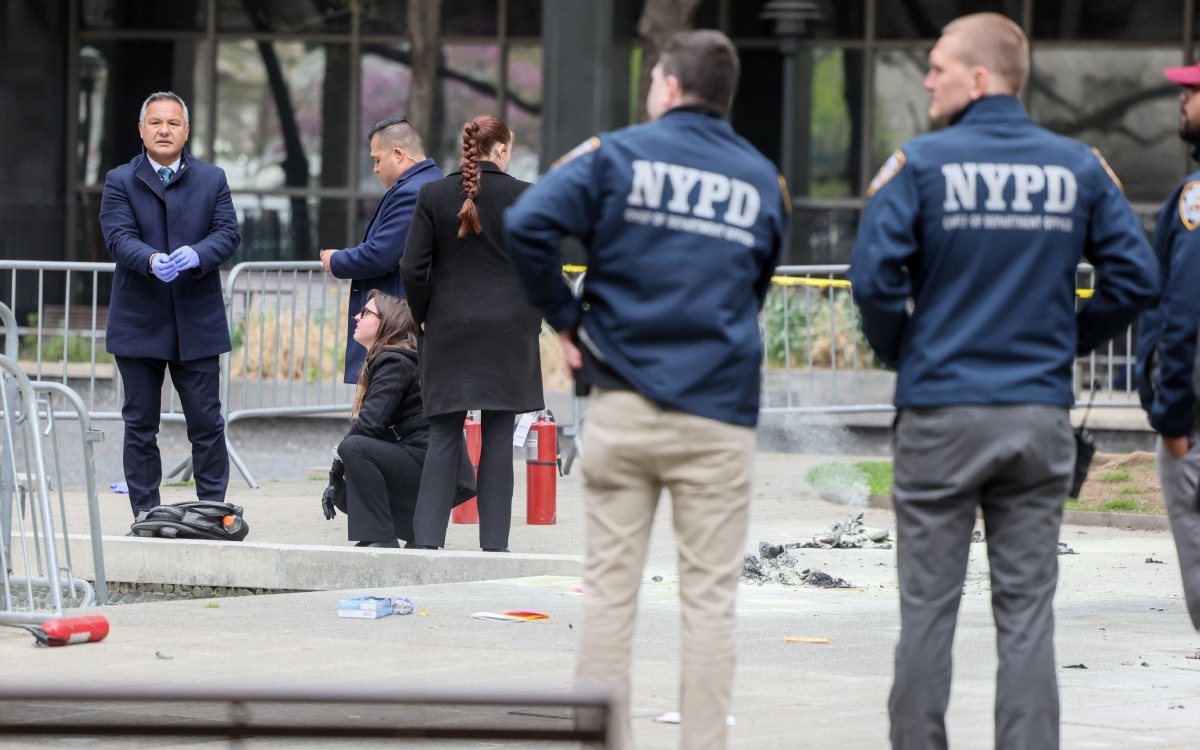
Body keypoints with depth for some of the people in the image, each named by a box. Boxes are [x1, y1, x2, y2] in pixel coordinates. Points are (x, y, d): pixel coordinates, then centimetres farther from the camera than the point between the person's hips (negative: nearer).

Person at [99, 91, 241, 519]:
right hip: (139, 326, -1)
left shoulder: (212, 180, 9)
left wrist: (196, 255, -23)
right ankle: (145, 517, 10)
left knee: (207, 423, 1)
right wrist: (152, 260, -30)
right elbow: (119, 237, -10)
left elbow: (228, 233, -2)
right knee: (140, 426, 4)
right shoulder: (120, 182, 4)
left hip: (197, 323, 1)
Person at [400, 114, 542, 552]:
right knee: (498, 438, 3)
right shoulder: (523, 197, -5)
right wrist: (531, 320, 12)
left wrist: (424, 317, 12)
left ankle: (428, 537, -2)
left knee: (444, 437, 5)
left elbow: (413, 269, -2)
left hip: (448, 330, 1)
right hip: (508, 331, -1)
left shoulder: (433, 195, -1)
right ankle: (494, 541, 2)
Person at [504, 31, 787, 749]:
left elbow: (527, 224, -13)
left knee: (610, 588, 5)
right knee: (711, 596, 2)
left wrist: (565, 319, -3)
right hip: (720, 415, 1)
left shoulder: (617, 155, 0)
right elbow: (756, 291, 15)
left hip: (624, 407, -1)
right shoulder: (763, 182, 9)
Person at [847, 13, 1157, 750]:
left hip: (941, 412, -2)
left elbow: (876, 276, -12)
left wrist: (900, 352, 5)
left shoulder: (920, 164, -7)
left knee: (929, 605, 5)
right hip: (1041, 413, 3)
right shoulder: (1079, 167, 3)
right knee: (1028, 609, 5)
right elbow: (1136, 275, 2)